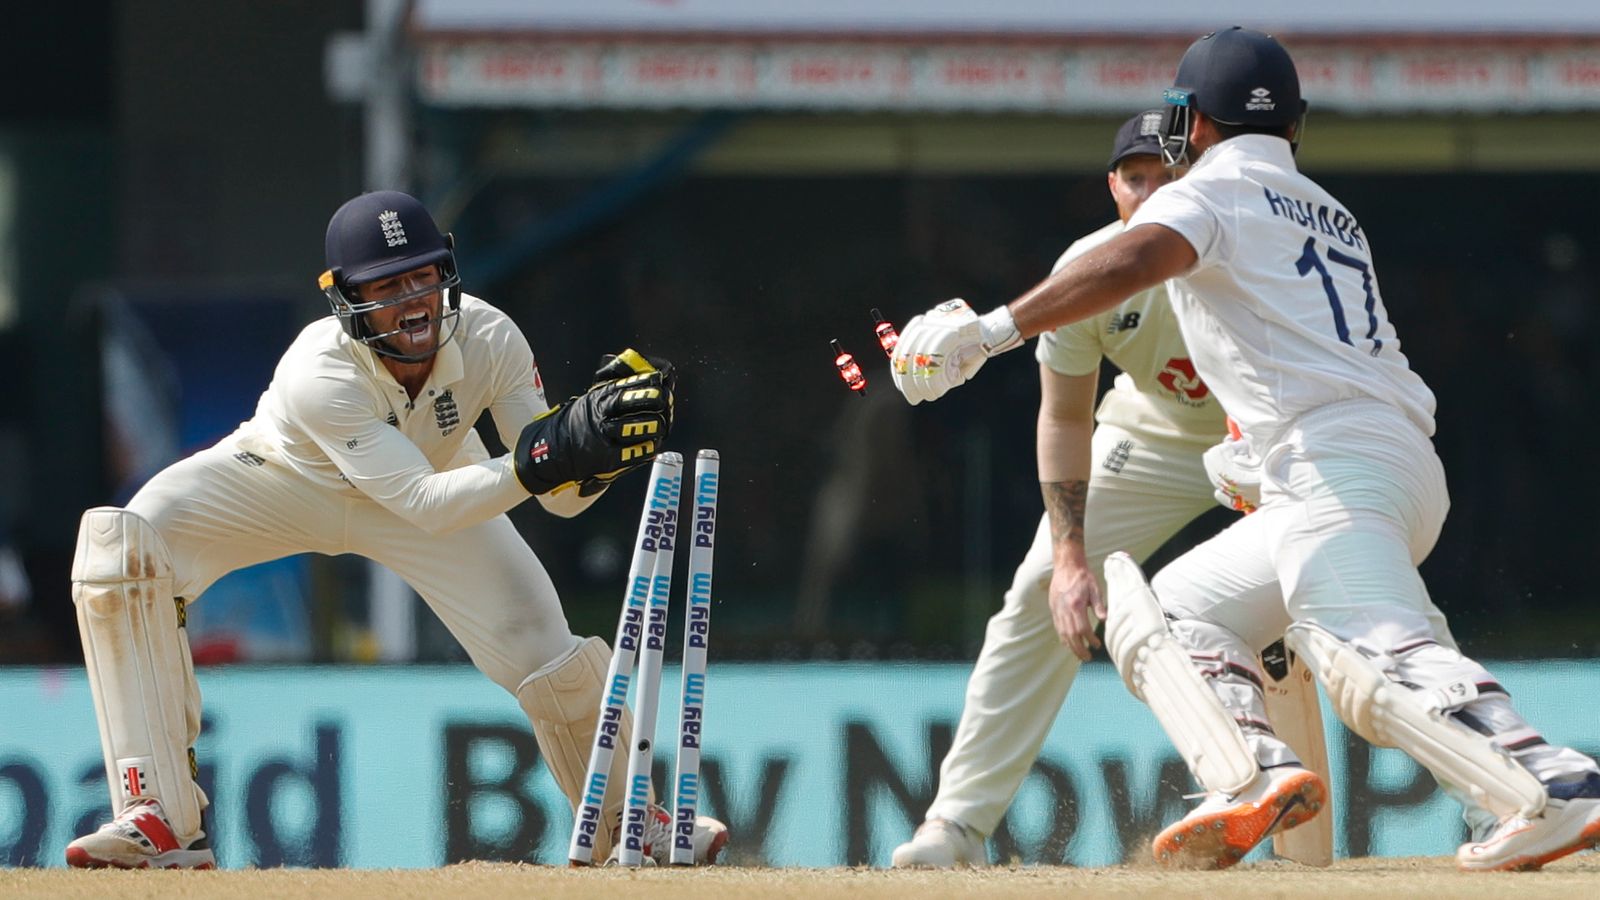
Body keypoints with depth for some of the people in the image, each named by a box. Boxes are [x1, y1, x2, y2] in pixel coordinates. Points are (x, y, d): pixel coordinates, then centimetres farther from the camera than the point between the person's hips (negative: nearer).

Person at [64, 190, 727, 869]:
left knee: (545, 653, -10)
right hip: (286, 478, -3)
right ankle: (163, 820, -29)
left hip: (437, 482, 3)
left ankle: (630, 820, 23)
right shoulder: (318, 374, -39)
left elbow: (563, 499, -24)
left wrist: (601, 432, -45)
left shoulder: (488, 340, -29)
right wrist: (540, 461, -57)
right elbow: (424, 505, -44)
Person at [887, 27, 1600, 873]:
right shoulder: (1330, 215, 29)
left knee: (1377, 667, -26)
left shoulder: (1210, 193, 4)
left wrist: (992, 329, -23)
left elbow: (1135, 261, -16)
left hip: (1336, 461, -9)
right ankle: (1253, 778, -10)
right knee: (1167, 611, 14)